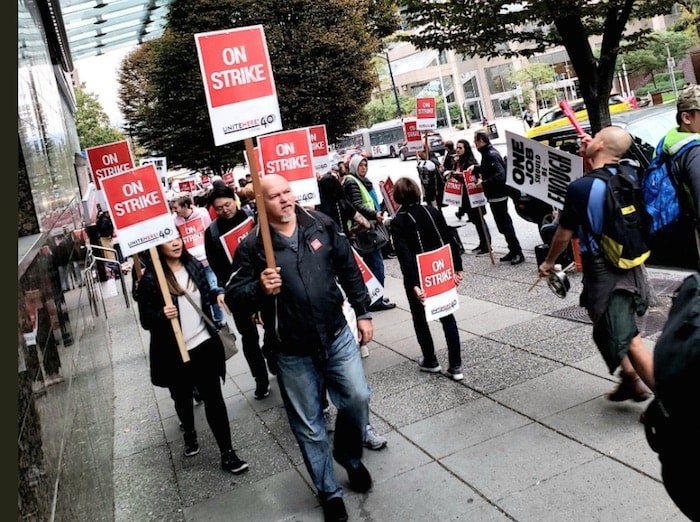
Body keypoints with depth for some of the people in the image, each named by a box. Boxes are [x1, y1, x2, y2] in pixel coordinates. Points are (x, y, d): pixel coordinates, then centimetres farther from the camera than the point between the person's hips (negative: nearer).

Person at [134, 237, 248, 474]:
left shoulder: (194, 265, -1)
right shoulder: (150, 279, -15)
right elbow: (146, 320, -12)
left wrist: (218, 294, -7)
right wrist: (163, 315, -32)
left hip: (205, 345, 2)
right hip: (174, 353, -2)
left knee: (213, 398, 2)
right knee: (183, 398, 20)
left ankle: (227, 454, 9)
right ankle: (190, 433, 49)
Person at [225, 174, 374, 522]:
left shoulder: (321, 225, 0)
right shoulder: (252, 246, -10)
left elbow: (349, 270, 8)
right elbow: (233, 296, -9)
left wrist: (363, 312, 8)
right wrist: (260, 289, -29)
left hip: (337, 335, 3)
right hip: (292, 351, -2)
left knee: (357, 398, 7)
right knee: (309, 425, 9)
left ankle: (350, 456, 39)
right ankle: (329, 492, 30)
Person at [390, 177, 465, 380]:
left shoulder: (398, 222, -12)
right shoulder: (432, 211, 2)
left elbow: (405, 256, -21)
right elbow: (449, 241, 2)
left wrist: (414, 284, -24)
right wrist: (457, 268, 8)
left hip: (419, 277, -4)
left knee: (419, 318, 16)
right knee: (447, 316, 12)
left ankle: (430, 361, 27)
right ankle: (455, 366, 10)